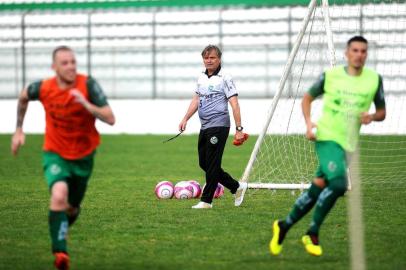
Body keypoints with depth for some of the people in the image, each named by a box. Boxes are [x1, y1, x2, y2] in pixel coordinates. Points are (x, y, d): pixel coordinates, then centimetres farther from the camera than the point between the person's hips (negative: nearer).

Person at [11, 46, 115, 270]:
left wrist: (86, 104, -38)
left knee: (72, 208, 15)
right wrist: (19, 130, 13)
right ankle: (60, 252, -24)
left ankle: (60, 232, 51)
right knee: (59, 195, -29)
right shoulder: (43, 88, -14)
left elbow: (110, 119, -25)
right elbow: (23, 97, 11)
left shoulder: (88, 85, -19)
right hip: (55, 154, -1)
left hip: (83, 156, 1)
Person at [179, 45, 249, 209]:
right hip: (204, 127, 8)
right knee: (204, 163, 12)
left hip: (218, 126, -8)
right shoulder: (201, 78, 13)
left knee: (212, 165, -6)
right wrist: (185, 119, 13)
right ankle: (237, 187, 22)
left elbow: (234, 104, -12)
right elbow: (196, 100, 23)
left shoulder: (225, 78, -9)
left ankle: (206, 200, 1)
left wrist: (239, 129, -16)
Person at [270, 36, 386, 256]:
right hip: (326, 138, -4)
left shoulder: (374, 79, 1)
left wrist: (371, 116, -12)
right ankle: (312, 234, -8)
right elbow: (308, 97, 11)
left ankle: (284, 226, 26)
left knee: (318, 188, 7)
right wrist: (308, 123, -5)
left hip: (348, 143, 4)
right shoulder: (331, 75, -4)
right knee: (338, 184, -24)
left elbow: (382, 112, 11)